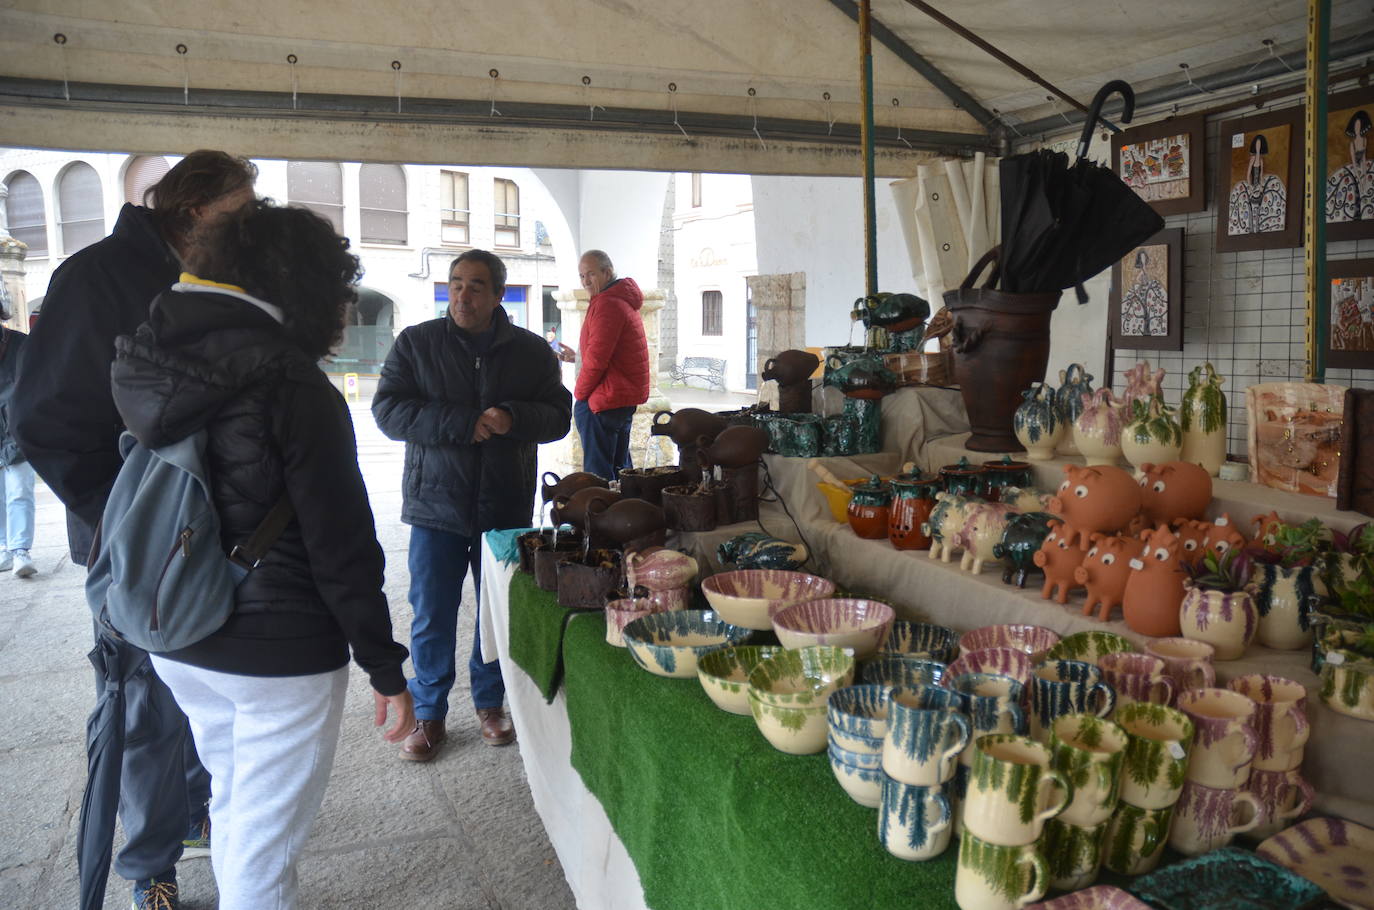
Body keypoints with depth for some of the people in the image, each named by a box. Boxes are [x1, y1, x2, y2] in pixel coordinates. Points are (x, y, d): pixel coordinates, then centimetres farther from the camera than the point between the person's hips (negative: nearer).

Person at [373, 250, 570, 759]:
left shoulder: (531, 350, 4)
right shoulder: (416, 343, 0)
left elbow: (558, 416, 0)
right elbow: (388, 410, -9)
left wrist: (512, 418, -21)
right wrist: (463, 423, -20)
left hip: (507, 506, 2)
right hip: (436, 505, -1)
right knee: (431, 617, 6)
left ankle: (490, 703, 33)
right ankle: (428, 715, 25)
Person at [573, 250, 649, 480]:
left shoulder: (606, 303, -16)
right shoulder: (625, 300, 16)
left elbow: (596, 359, -20)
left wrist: (580, 394, -8)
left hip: (604, 400, -11)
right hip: (627, 396, 11)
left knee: (599, 472, -7)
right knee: (620, 466, 17)